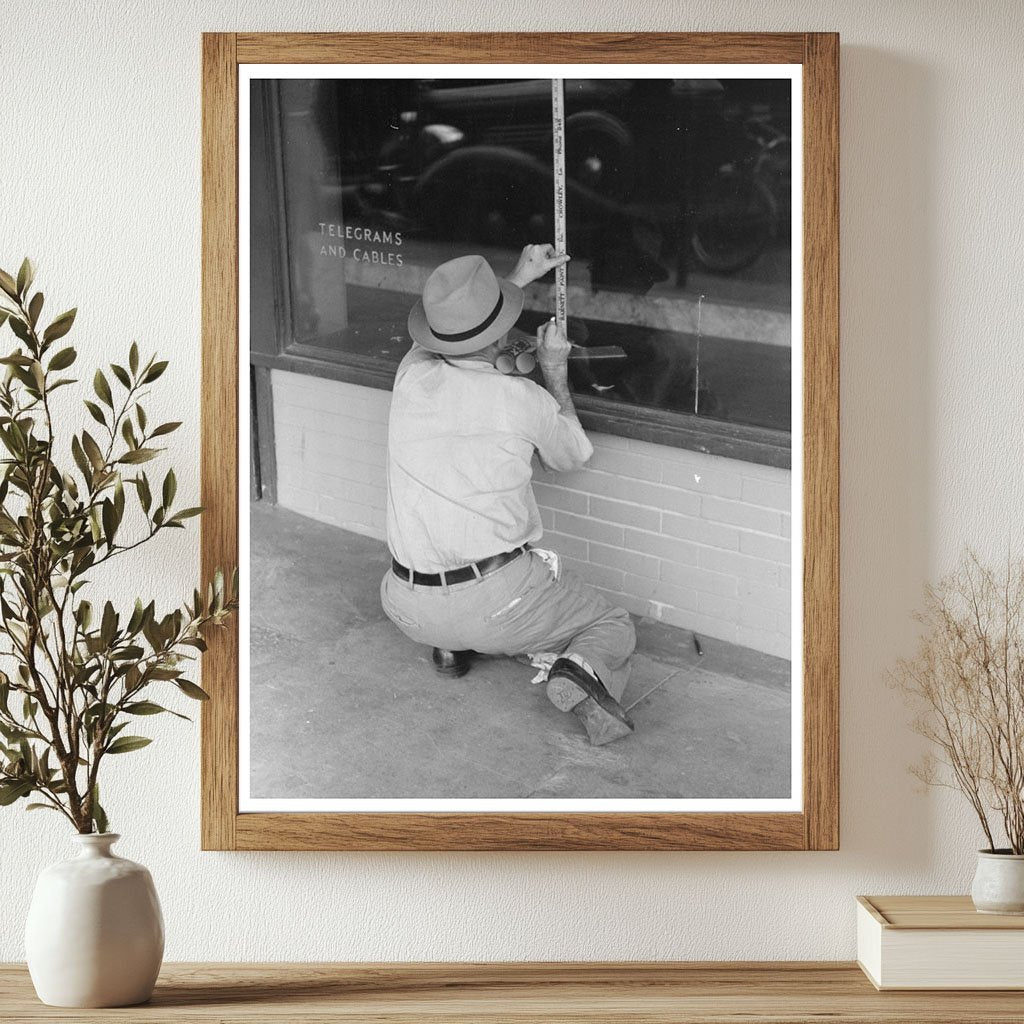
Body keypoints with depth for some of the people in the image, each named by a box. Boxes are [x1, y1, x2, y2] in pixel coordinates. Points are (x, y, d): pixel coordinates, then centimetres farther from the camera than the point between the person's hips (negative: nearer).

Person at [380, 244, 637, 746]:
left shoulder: (412, 375, -4)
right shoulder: (524, 400, -14)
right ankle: (582, 670, -16)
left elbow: (458, 336, 23)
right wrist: (556, 372, 20)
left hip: (411, 611, 5)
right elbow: (574, 454, 10)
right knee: (614, 625, 17)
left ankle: (449, 647, 18)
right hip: (496, 601, -4)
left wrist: (517, 279, 31)